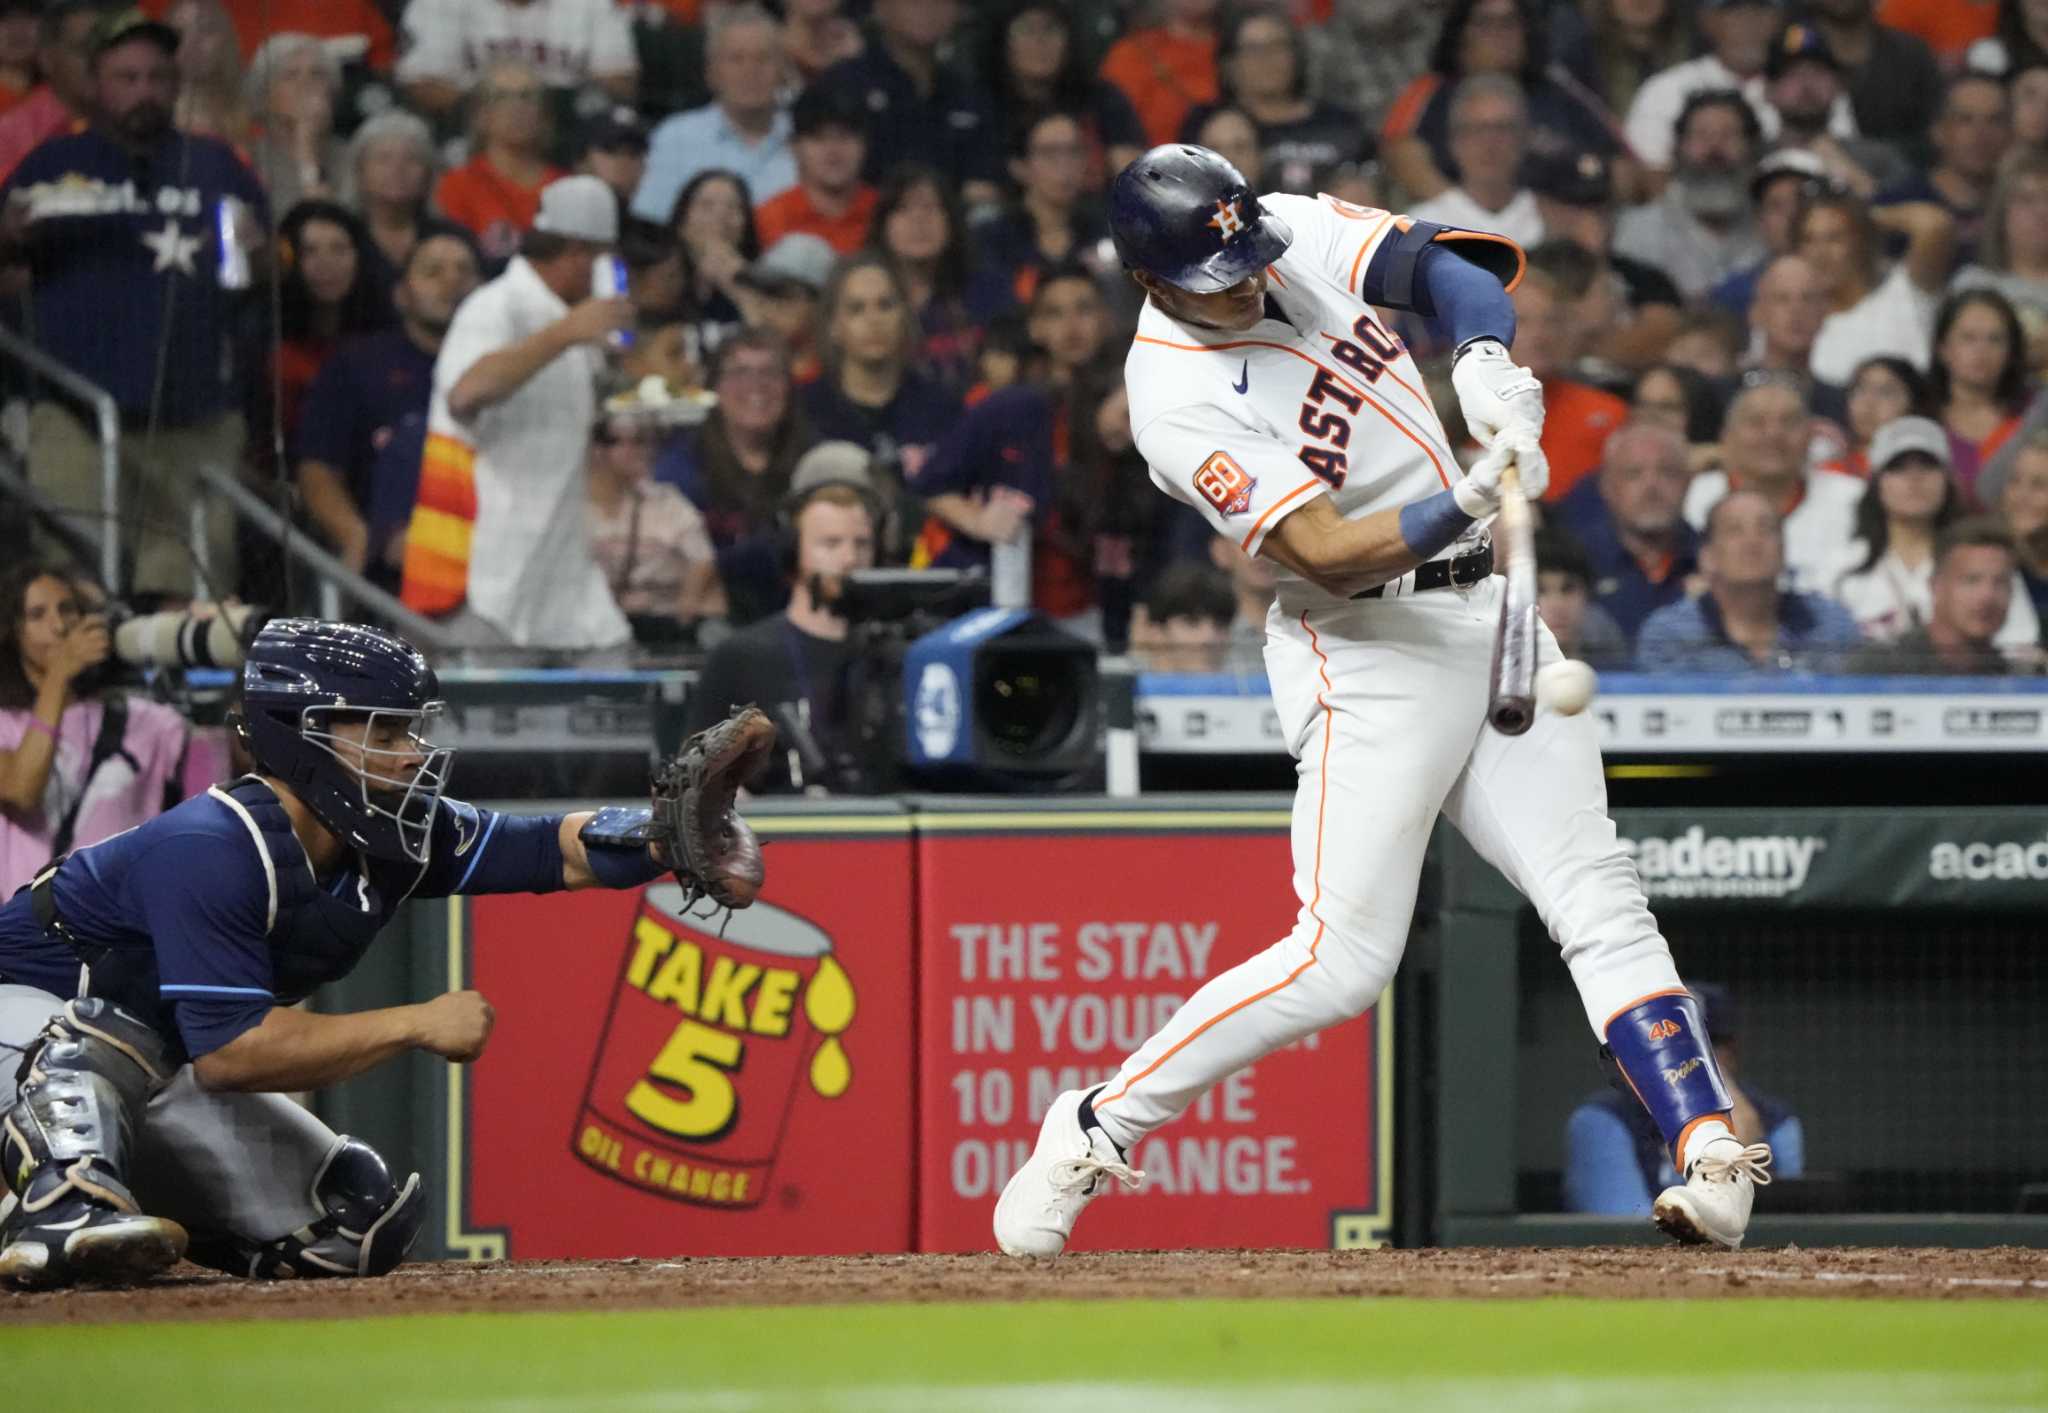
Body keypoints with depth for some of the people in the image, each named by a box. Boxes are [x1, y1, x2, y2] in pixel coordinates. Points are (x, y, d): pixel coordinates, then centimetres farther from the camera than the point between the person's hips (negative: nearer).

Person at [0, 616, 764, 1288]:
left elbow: (557, 852, -9)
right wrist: (417, 1026, -32)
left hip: (157, 1091, 9)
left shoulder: (387, 839, -7)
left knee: (356, 1216, 5)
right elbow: (230, 1053, -37)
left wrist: (679, 831, -28)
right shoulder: (210, 850, -32)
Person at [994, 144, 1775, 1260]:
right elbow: (1322, 553, -26)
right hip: (1370, 653, -7)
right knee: (1343, 960, -12)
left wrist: (1484, 361, -27)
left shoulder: (1297, 236, 0)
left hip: (1490, 614, 7)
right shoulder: (1177, 402, -20)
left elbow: (1443, 262, -6)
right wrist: (1470, 505, -40)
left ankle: (1712, 1154, -6)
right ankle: (1092, 1132, -1)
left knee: (1598, 899, -2)